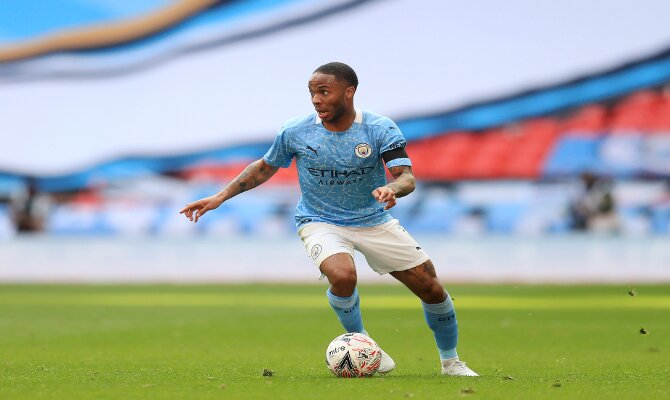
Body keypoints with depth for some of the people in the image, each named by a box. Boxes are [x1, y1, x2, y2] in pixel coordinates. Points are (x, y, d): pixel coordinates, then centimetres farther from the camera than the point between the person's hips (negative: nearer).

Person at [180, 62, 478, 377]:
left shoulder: (380, 129, -13)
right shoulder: (295, 132, -10)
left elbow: (406, 177, -21)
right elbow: (265, 167, 7)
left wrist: (392, 189, -45)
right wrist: (220, 197, 1)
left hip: (373, 221, 2)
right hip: (320, 222, -2)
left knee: (431, 288, 0)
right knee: (343, 274, -35)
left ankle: (450, 361, 26)